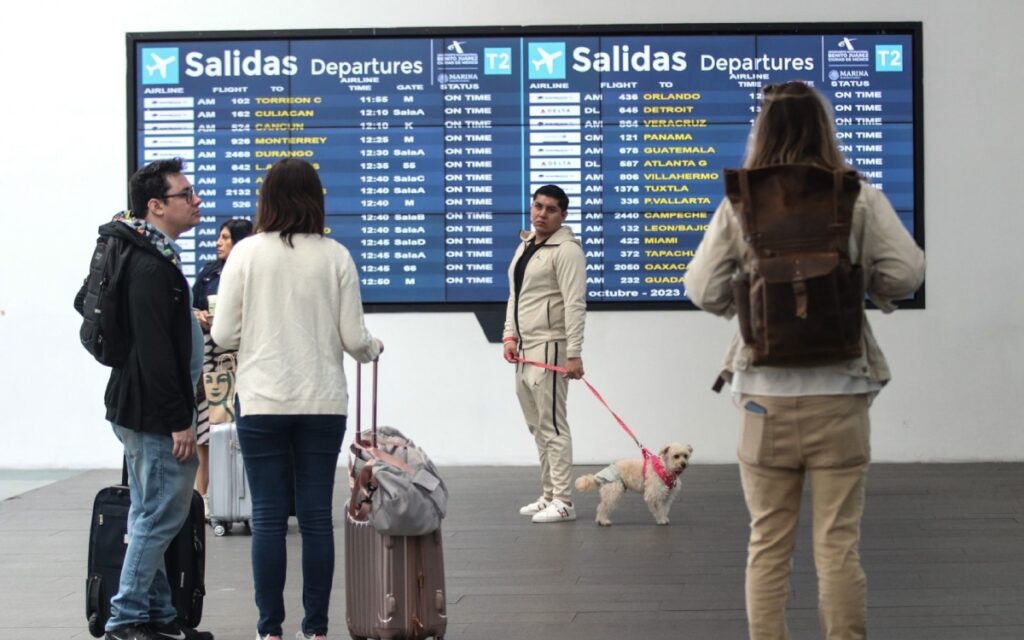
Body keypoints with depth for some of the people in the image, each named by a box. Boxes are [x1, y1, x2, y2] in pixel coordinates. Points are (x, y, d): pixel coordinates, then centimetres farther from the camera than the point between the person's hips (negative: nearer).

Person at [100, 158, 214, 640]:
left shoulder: (153, 257, 15)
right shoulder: (151, 266, -18)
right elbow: (155, 350, -22)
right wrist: (179, 420, -21)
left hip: (139, 408, 11)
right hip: (154, 413, -11)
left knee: (151, 515, 14)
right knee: (161, 514, -5)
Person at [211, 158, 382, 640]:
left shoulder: (247, 253, -5)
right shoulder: (336, 256, -2)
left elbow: (223, 335, -4)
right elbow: (353, 337, -1)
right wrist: (372, 349, 21)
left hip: (262, 401, -1)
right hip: (323, 401, 1)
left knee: (268, 517, 5)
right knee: (317, 515, 7)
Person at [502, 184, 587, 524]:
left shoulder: (566, 250, -12)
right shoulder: (525, 245, 16)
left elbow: (575, 305, -17)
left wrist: (574, 354, -22)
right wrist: (510, 335, 10)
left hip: (549, 348, -9)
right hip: (524, 350, 9)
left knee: (552, 425, -9)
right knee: (537, 426, 13)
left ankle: (563, 502, -6)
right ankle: (550, 495, 21)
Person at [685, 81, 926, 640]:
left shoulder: (739, 203, 0)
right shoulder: (858, 197, -2)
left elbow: (702, 290, -3)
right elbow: (905, 273, -9)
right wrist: (876, 293, 12)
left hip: (766, 395, 1)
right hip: (837, 390, -1)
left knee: (767, 543, 10)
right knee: (838, 544, 4)